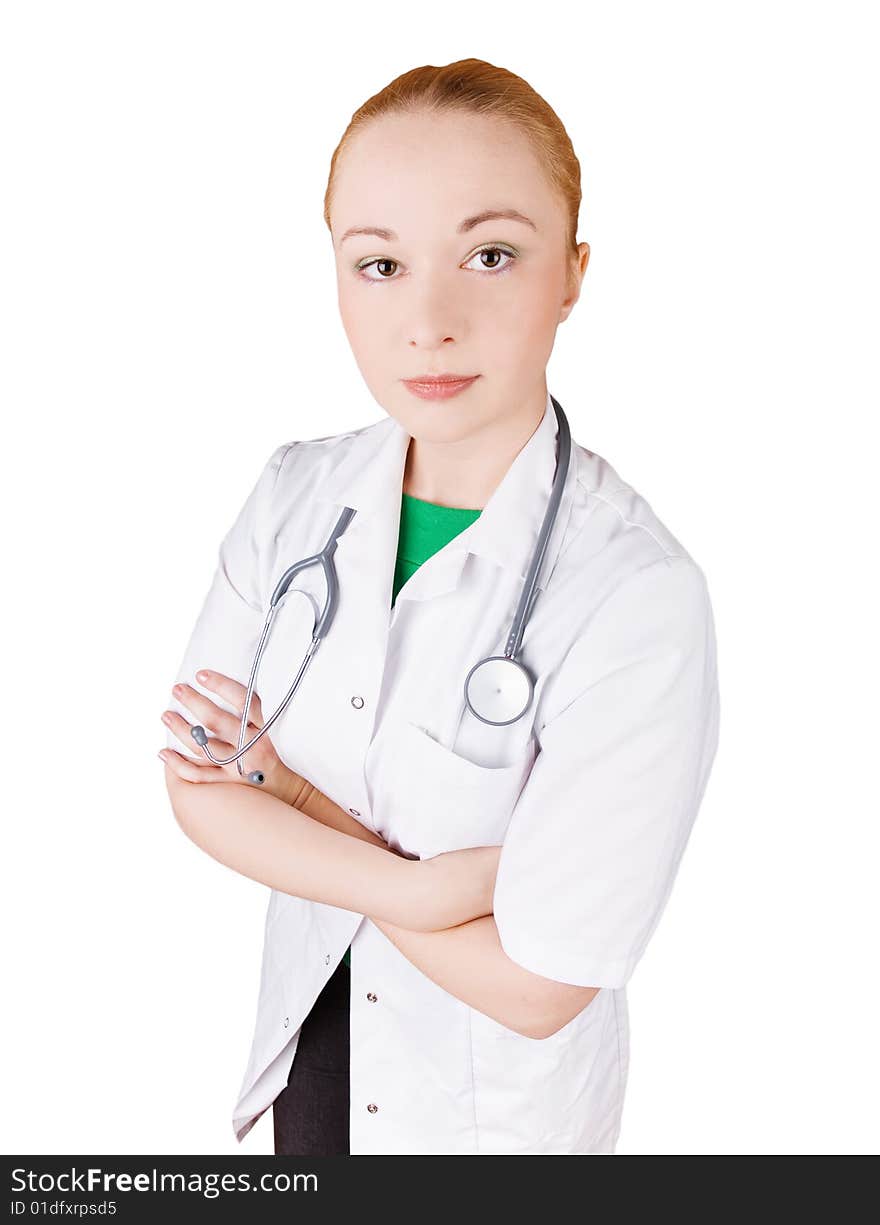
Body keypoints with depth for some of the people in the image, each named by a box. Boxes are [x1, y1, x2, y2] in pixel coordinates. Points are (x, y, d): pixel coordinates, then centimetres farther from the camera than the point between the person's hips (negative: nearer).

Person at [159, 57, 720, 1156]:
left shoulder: (639, 597, -30)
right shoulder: (297, 495, -12)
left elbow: (537, 984, -27)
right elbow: (197, 781, -10)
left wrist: (291, 782, -18)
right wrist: (405, 882, -25)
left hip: (502, 1099, -4)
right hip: (313, 1028, 4)